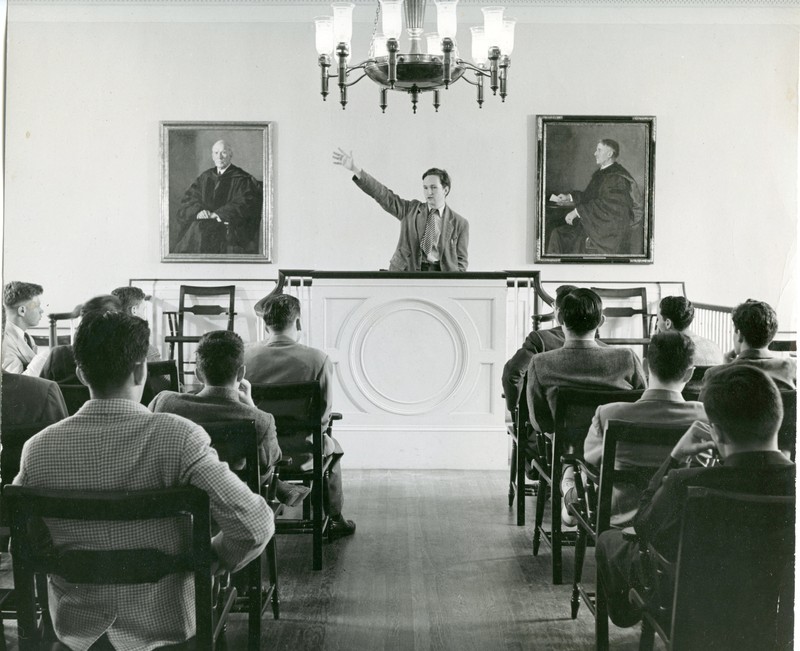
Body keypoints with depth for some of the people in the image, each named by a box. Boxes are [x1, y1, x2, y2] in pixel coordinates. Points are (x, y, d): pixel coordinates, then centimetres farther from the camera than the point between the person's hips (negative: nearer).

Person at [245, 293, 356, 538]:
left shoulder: (246, 357, -11)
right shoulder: (317, 359, -16)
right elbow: (324, 415, -11)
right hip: (302, 454, -2)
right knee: (331, 447, 32)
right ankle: (335, 521, 45)